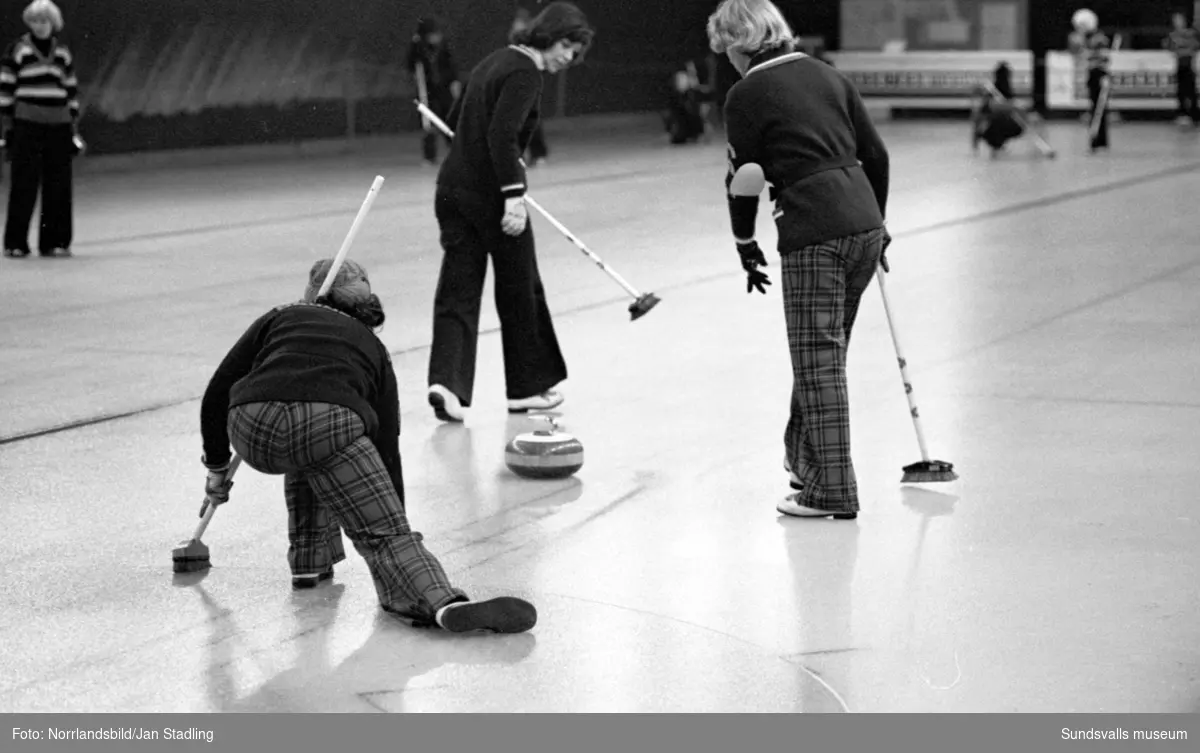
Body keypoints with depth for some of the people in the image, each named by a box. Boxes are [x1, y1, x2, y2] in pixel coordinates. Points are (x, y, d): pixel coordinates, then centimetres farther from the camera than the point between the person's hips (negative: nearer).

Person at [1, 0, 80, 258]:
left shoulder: (63, 53, 12)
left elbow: (71, 92, 16)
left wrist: (74, 129, 11)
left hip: (58, 126, 4)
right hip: (26, 125, -4)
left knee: (59, 187, 2)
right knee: (24, 186, -6)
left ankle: (55, 242, 10)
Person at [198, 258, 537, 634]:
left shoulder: (280, 318, 33)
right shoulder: (372, 347, 33)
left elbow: (218, 392, 26)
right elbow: (387, 448, 33)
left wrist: (217, 466, 38)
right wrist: (399, 525, 39)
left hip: (252, 429, 2)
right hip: (330, 422, -2)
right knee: (383, 532, -1)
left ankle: (311, 560, 36)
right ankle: (443, 602, -28)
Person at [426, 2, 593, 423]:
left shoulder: (497, 61, 15)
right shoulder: (525, 73, -13)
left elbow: (458, 117, 26)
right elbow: (503, 135, -25)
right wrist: (513, 193, -28)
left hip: (454, 187, 8)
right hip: (492, 193, -8)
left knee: (458, 291, 3)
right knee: (520, 289, 8)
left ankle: (446, 382, -14)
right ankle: (527, 387, 21)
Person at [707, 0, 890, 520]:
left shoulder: (747, 94, -4)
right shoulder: (828, 75, 14)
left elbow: (743, 176, -2)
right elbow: (876, 155, 15)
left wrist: (745, 243, 12)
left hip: (811, 232, -7)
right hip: (863, 223, 7)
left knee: (818, 360, -2)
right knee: (823, 352, 20)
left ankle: (831, 491, -2)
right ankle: (806, 460, 32)